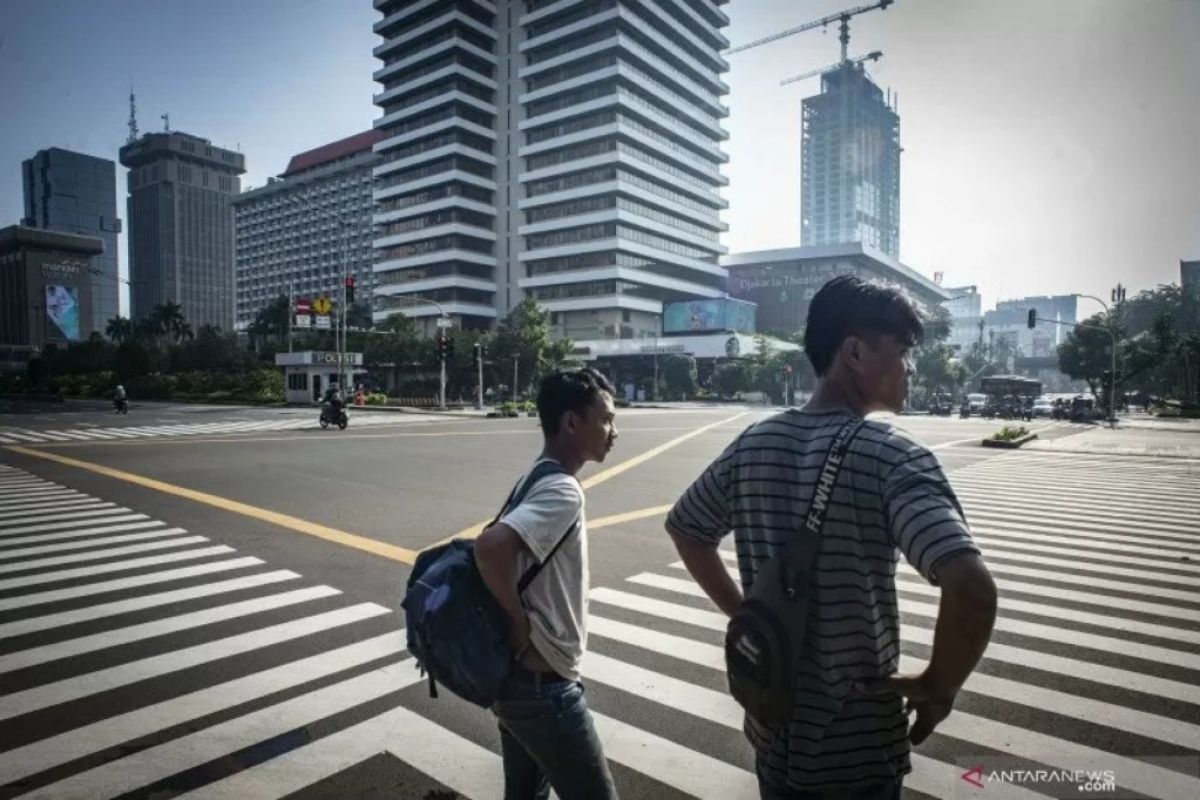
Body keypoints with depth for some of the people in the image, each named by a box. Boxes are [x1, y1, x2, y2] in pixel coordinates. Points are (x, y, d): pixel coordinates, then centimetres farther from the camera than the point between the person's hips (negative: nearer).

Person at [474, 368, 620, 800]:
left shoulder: (533, 480, 6)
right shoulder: (563, 491, -23)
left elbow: (499, 547, 14)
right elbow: (490, 547, -37)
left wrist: (520, 623, 9)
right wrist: (520, 623, -23)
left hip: (515, 676, 9)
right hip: (544, 684, -9)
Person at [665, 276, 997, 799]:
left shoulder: (753, 444, -4)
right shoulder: (892, 456, -21)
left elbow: (682, 527, 9)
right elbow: (972, 590, -33)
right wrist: (938, 689, -16)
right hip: (859, 746, -4)